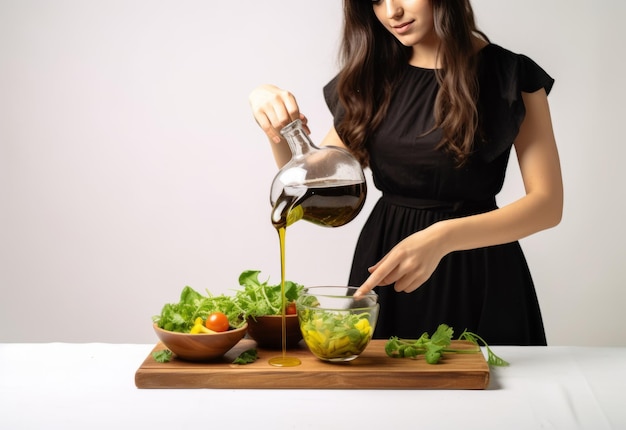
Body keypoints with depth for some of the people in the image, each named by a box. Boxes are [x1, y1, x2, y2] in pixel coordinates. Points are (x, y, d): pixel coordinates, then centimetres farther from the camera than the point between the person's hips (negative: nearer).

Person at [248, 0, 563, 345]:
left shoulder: (511, 76, -7)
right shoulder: (372, 78, 5)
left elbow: (548, 204, -13)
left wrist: (443, 237, -28)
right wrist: (279, 130, -14)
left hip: (477, 276, -3)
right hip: (382, 257, 3)